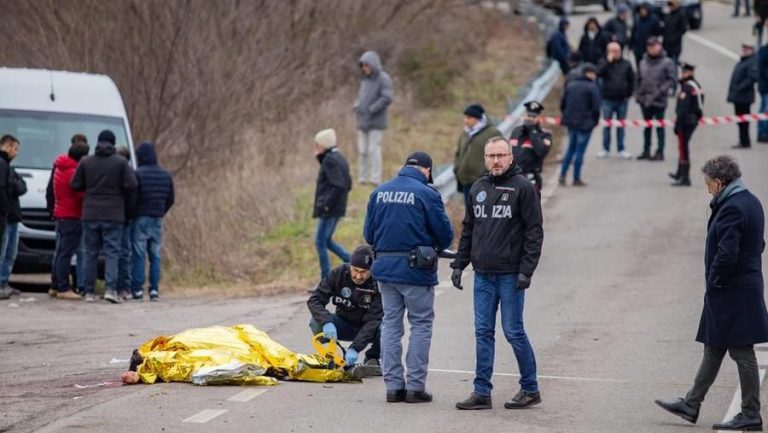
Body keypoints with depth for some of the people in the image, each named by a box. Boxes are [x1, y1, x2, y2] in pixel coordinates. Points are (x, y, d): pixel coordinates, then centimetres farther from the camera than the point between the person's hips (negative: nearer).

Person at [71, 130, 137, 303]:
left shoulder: (85, 162, 3)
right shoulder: (121, 162, -4)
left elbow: (75, 185, 2)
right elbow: (131, 184, -10)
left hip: (90, 215, 2)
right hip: (113, 215, -2)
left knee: (91, 252, 8)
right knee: (112, 252, -1)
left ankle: (89, 292, 7)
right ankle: (110, 288, -16)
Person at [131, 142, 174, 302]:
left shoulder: (138, 174, -11)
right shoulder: (166, 175, 9)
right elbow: (171, 199, 12)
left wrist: (130, 214, 1)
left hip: (141, 218, -5)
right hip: (157, 219, 5)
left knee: (139, 255, -2)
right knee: (155, 255, 9)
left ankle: (137, 289, -4)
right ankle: (154, 289, 5)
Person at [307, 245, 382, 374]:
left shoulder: (378, 283, -24)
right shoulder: (338, 274, -17)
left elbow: (373, 319, -30)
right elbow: (314, 300, -20)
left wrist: (355, 348, -41)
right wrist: (327, 322, -41)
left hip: (368, 329, -1)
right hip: (345, 326, 1)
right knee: (316, 323, -27)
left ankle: (372, 359, -5)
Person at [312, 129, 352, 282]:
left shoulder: (330, 160, -15)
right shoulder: (340, 158, 14)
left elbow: (338, 185, -24)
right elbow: (347, 184, 19)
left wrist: (326, 204, -20)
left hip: (328, 210, -10)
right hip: (338, 208, 10)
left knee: (320, 242, -3)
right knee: (326, 240, 18)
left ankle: (326, 280, 0)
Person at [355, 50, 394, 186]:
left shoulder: (383, 79, -9)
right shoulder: (365, 79, 13)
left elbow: (387, 98, -18)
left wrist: (371, 110, -16)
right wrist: (357, 106, 4)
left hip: (376, 123, -7)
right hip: (363, 121, 7)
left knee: (374, 149, -10)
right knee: (362, 150, 5)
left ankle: (375, 178, -7)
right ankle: (363, 178, 10)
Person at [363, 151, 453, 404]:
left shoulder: (379, 193, 4)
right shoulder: (426, 194, -10)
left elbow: (368, 234, 8)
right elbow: (445, 235, -6)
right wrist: (436, 248, 15)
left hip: (384, 268, 5)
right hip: (415, 269, -5)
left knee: (391, 324, 13)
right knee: (421, 325, 6)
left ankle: (393, 385, 12)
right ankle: (415, 385, 3)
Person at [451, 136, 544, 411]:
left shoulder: (522, 188, -5)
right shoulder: (478, 189, 13)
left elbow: (534, 232, -8)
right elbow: (468, 230, 20)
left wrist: (526, 270, -14)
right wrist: (459, 264, 12)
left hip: (510, 275, -6)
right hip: (483, 275, 6)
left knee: (513, 331, -2)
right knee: (483, 333, 5)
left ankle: (530, 389, 10)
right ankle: (482, 392, 9)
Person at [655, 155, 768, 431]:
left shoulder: (732, 208, -21)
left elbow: (726, 254, -28)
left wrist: (714, 281, -11)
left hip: (732, 294, -10)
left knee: (742, 352, -2)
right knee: (713, 349, 16)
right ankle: (691, 405, 25)